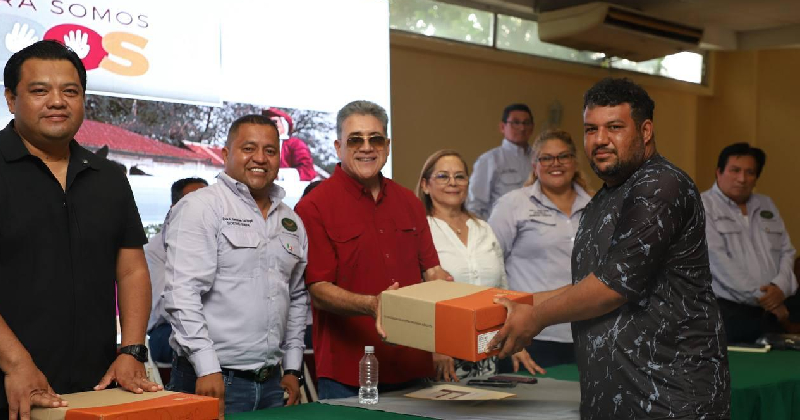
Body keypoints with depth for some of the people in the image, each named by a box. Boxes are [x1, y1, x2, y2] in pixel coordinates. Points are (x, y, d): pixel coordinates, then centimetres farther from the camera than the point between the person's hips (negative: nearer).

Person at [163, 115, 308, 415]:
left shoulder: (292, 222, 14)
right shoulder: (199, 207, -8)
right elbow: (182, 294, -15)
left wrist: (293, 369, 15)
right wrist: (207, 369, -19)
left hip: (272, 381, 6)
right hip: (214, 379, -6)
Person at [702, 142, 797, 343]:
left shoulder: (766, 205, 18)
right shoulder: (703, 206, -3)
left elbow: (787, 252, 15)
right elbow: (717, 259, -12)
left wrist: (780, 287, -6)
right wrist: (760, 296, -13)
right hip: (727, 312, -5)